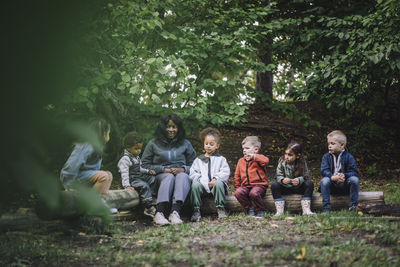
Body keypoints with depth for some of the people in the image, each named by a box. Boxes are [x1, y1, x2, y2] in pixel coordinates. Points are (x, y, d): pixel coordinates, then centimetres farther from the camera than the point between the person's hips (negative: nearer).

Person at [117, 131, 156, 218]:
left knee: (153, 178, -2)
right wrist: (127, 185, -28)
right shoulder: (125, 159, -14)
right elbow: (124, 173, -20)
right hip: (131, 180, -9)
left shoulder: (137, 157, 16)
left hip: (139, 177, 9)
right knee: (144, 186, -28)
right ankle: (149, 207, -29)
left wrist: (148, 171, 10)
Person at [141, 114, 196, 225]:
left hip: (182, 174, 1)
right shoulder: (153, 144, 12)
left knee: (182, 176, -36)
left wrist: (183, 169, -8)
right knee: (169, 177, -37)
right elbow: (145, 164, 5)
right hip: (161, 176, -1)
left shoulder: (185, 143, 18)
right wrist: (163, 169, -7)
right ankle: (159, 213, -56)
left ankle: (175, 212, -57)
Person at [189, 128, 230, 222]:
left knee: (219, 183, -34)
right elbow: (192, 174, 4)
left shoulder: (221, 159, 16)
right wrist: (205, 183, -11)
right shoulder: (198, 160, 18)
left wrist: (216, 179, -17)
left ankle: (220, 208, -25)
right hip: (203, 186, 1)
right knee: (195, 184, -30)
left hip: (215, 183, -1)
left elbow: (225, 172, 2)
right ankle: (196, 211, -27)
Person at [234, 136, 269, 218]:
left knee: (254, 193, -36)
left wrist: (253, 156, -22)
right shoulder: (241, 161, 17)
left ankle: (260, 210, -9)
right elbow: (237, 176, 20)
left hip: (259, 185, -4)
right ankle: (250, 209, -6)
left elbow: (266, 161, -25)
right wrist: (237, 187, 13)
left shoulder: (258, 160, 2)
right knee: (238, 193, -26)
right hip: (245, 186, 5)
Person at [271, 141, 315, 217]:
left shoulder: (302, 163, -8)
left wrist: (299, 180, -34)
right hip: (285, 187, 0)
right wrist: (282, 180, -33)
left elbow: (306, 176, -11)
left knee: (310, 184, -26)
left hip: (298, 187, 0)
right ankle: (279, 211, -28)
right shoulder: (282, 161, -7)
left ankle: (306, 210, -27)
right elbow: (278, 176, -9)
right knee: (274, 185, -25)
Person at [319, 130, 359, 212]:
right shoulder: (326, 157, 2)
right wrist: (333, 177, -32)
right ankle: (326, 208, -27)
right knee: (324, 180, -30)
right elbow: (324, 171, -11)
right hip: (332, 185, 1)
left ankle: (353, 206, -20)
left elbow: (354, 172, -9)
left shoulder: (348, 157, -2)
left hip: (345, 185, -1)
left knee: (355, 179, -28)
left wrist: (344, 176, -30)